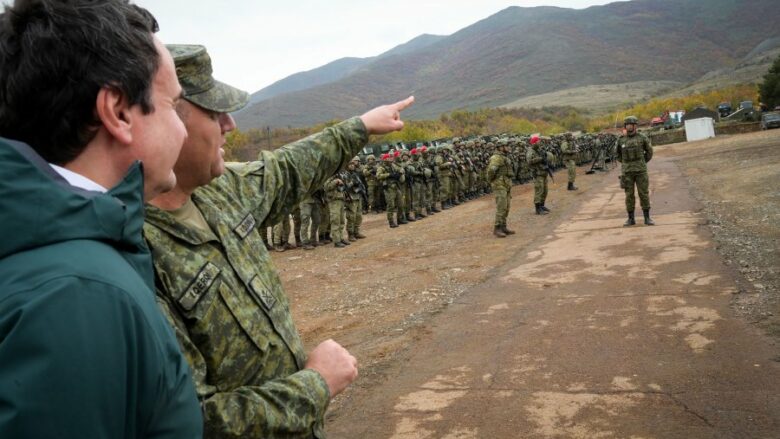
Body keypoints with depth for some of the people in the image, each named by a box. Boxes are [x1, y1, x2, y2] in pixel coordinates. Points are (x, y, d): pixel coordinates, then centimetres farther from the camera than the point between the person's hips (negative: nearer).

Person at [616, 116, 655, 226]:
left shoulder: (642, 138, -1)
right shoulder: (621, 140, 4)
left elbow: (649, 151, 12)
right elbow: (618, 154, 19)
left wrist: (642, 163, 12)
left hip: (640, 170, -1)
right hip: (627, 171, 1)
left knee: (644, 193, -1)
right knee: (629, 195, 3)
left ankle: (647, 218, 6)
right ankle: (631, 219, 11)